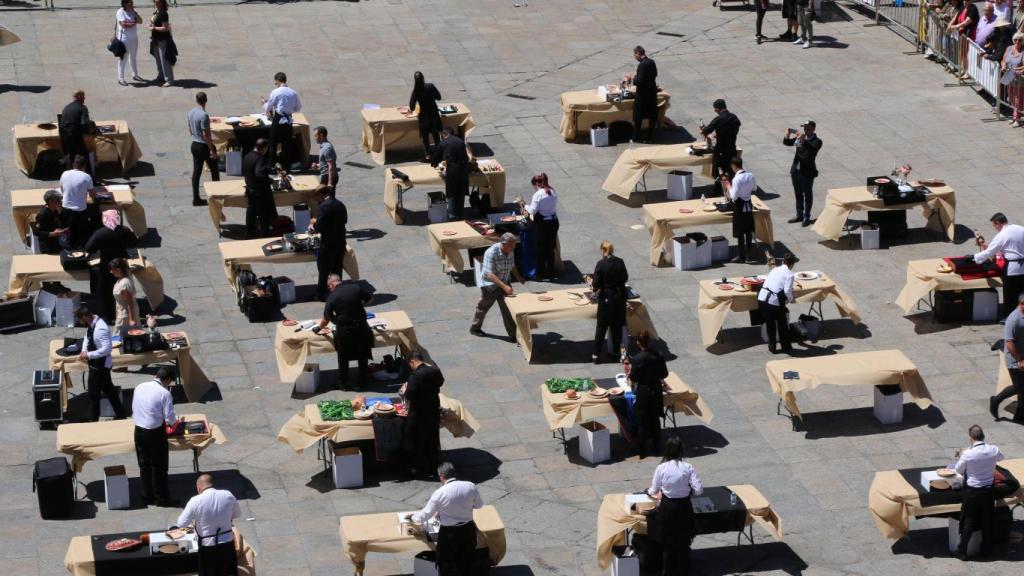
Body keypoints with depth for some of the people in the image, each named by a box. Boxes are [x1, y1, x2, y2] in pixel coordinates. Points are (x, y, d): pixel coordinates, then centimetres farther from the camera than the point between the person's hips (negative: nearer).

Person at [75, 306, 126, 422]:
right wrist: (84, 351, 1)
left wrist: (89, 355, -29)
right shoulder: (91, 324, -1)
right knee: (108, 390, 21)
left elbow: (107, 348, -33)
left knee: (94, 393, 5)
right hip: (96, 364, 10)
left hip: (101, 365, -10)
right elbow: (87, 337, 17)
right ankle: (120, 415, 33)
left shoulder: (100, 329, -30)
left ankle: (93, 420, 20)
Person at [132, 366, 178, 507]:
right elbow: (170, 419, -14)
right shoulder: (164, 393, -16)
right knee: (159, 467, 8)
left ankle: (147, 496, 27)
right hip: (155, 433, -5)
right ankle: (162, 499, 17)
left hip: (139, 430, 5)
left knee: (144, 465, 18)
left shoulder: (140, 387, 1)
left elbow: (134, 408, 10)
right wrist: (174, 421, 9)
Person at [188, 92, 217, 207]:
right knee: (214, 171, 10)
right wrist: (212, 150, -17)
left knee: (196, 172, 8)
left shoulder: (191, 113, 2)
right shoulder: (204, 115, -23)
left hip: (194, 145, 7)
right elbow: (206, 134, -23)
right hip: (204, 146, -7)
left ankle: (196, 199, 9)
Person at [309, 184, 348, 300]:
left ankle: (321, 294, 18)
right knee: (337, 268, 18)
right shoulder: (340, 204, 0)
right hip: (340, 242, 6)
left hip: (328, 244, -6)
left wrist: (314, 223, -1)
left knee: (323, 270, 9)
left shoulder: (322, 207, -21)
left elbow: (318, 228, -22)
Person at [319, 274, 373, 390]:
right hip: (361, 327, 2)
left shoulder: (332, 297, -12)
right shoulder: (356, 288, -7)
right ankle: (361, 382, 28)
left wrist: (319, 328, 12)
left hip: (344, 331, -2)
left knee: (343, 358, 17)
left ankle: (343, 383, 28)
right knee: (362, 356, 19)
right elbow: (370, 299, 9)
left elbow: (326, 319, -6)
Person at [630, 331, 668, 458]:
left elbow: (633, 378, -13)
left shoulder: (636, 359, -19)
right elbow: (664, 374, 1)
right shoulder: (658, 356, -8)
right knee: (655, 420, 18)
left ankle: (642, 450, 15)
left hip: (642, 392, -4)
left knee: (642, 422, 9)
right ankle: (655, 447, 27)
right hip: (657, 391, 4)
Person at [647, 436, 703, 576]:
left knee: (668, 541, 16)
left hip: (667, 507, 0)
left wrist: (649, 491, 19)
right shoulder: (688, 468, -15)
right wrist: (689, 490, 6)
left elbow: (654, 490, -5)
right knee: (683, 541, 16)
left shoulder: (661, 468, -14)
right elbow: (699, 490, -16)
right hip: (684, 507, 0)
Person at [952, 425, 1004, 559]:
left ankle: (962, 551, 17)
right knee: (987, 520, 18)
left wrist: (961, 456, 12)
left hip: (972, 491, -3)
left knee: (969, 521, 10)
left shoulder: (968, 454, -22)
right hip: (989, 490, 3)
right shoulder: (993, 450, -13)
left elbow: (958, 470, -5)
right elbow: (1000, 457, 13)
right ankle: (985, 548, 31)